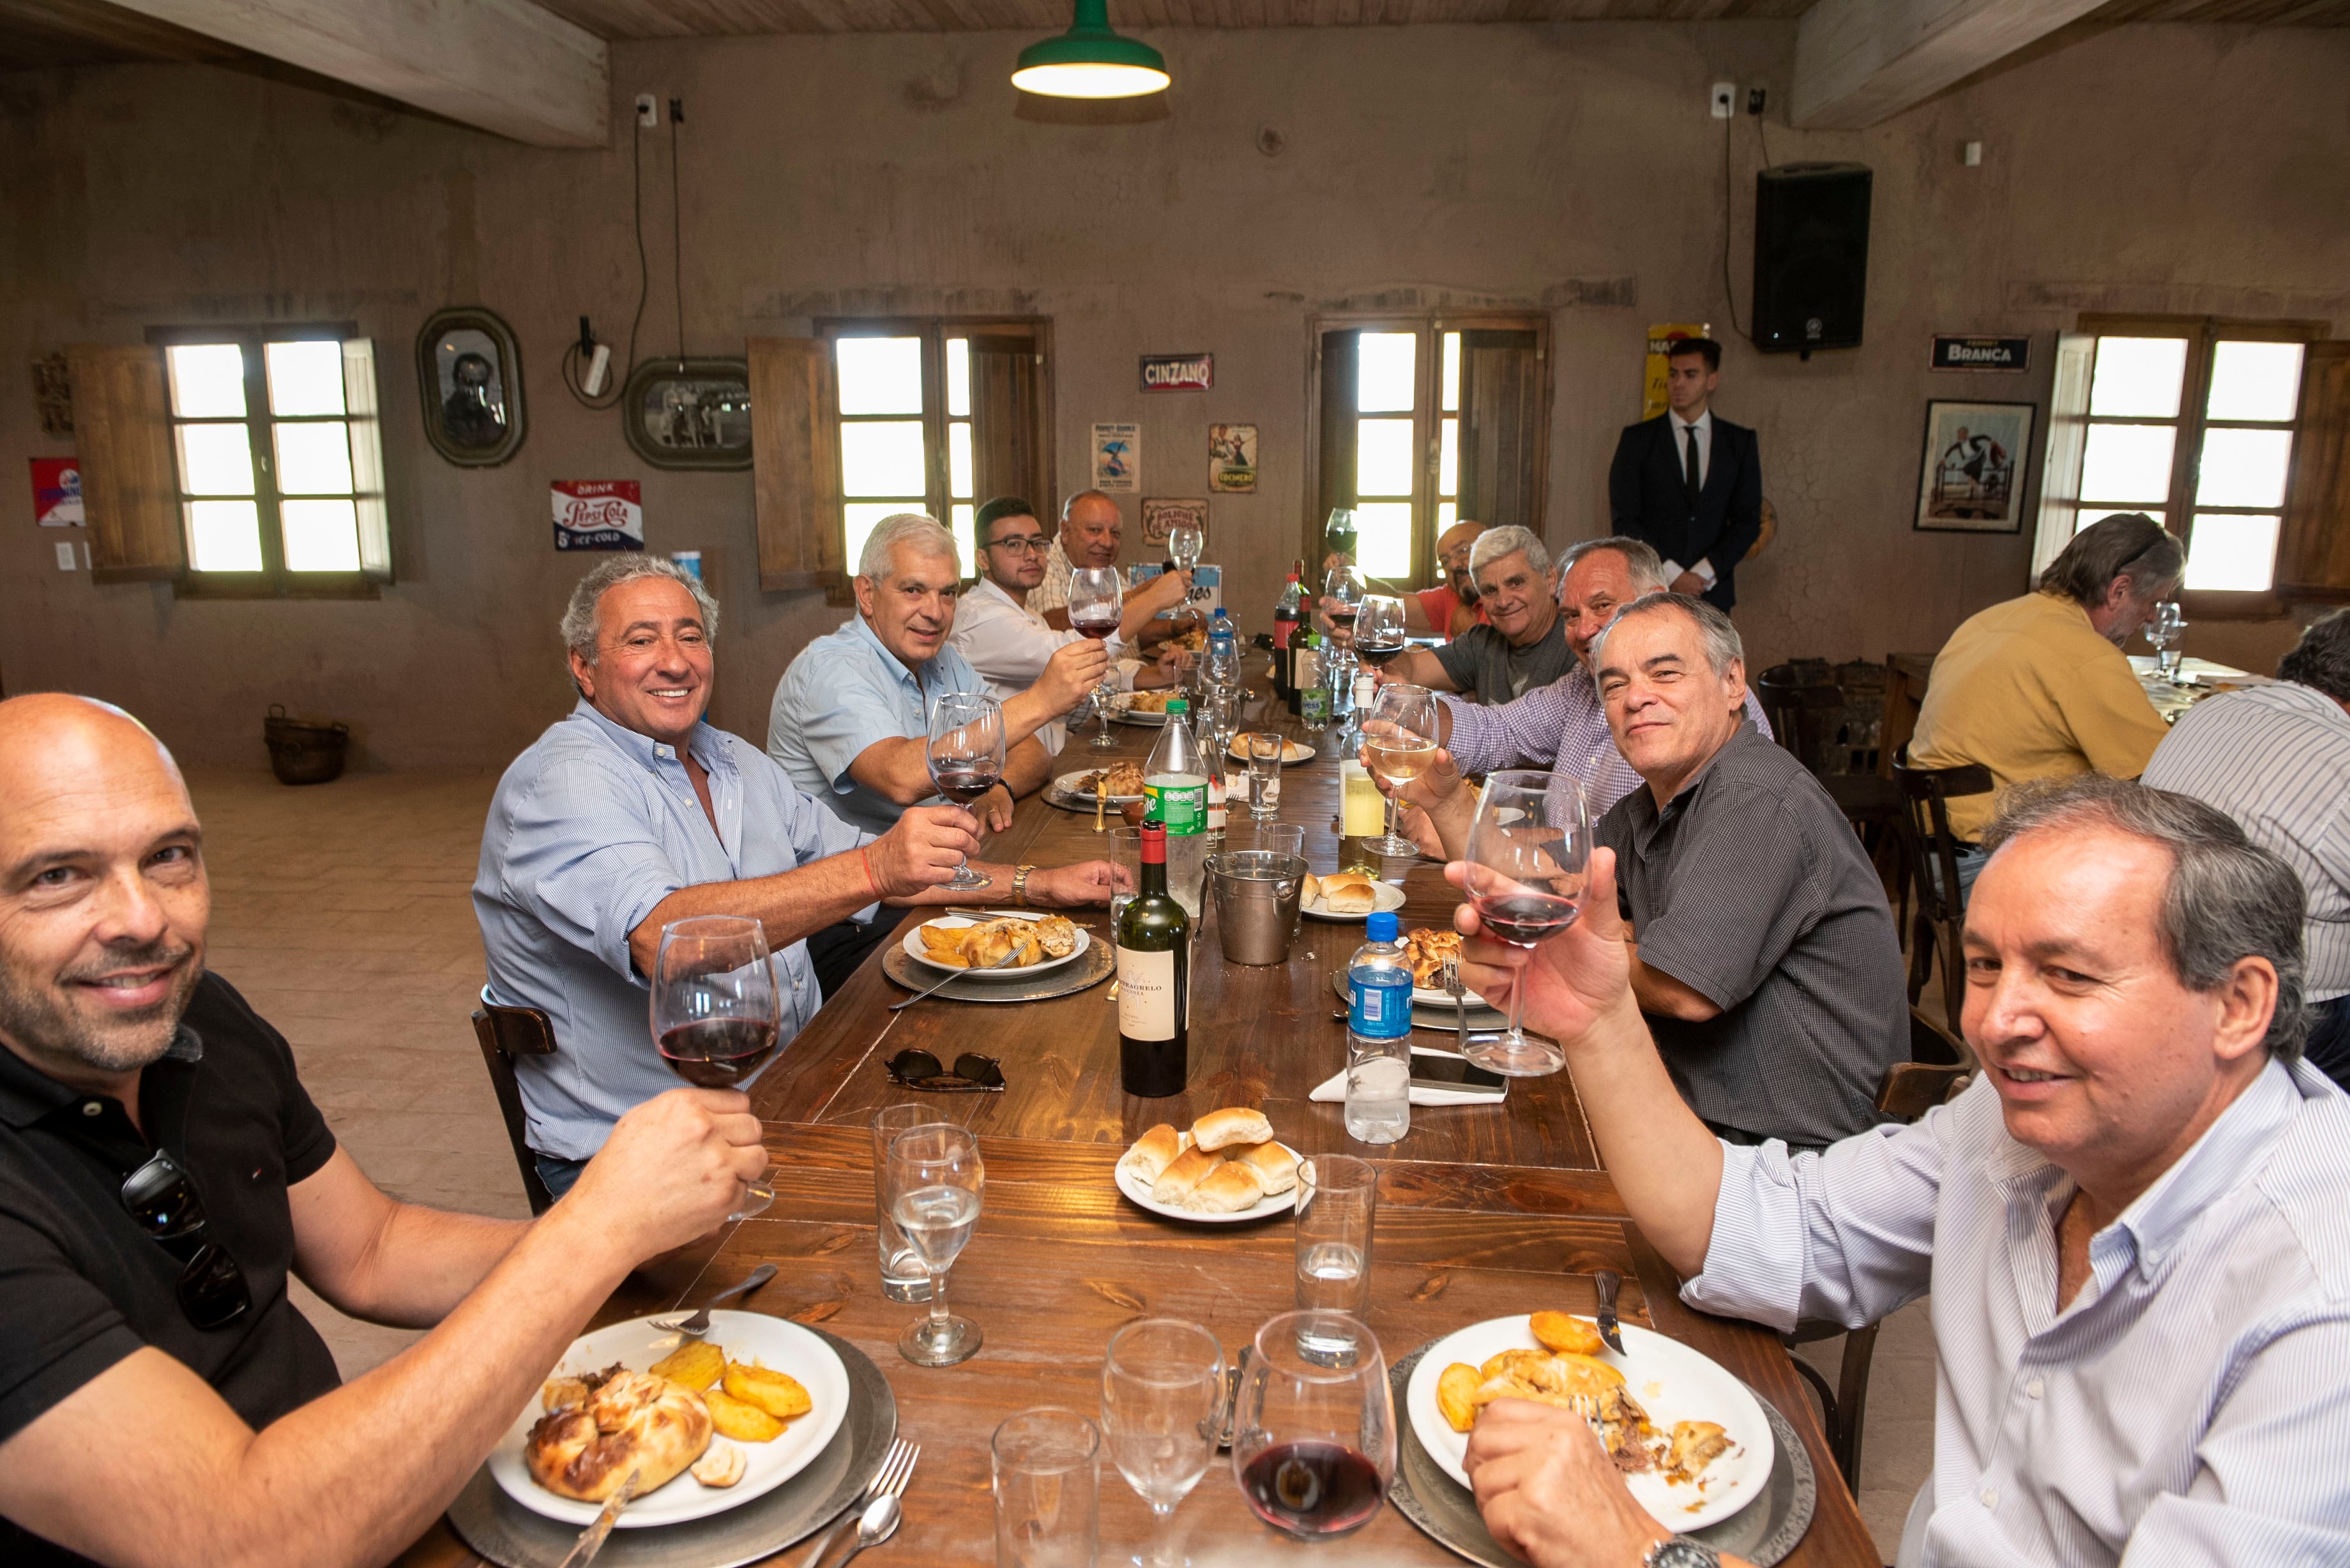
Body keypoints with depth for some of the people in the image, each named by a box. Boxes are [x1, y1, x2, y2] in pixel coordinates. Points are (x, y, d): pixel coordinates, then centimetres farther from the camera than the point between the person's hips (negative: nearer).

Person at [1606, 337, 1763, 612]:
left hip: (1712, 591, 2)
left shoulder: (1740, 443, 10)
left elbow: (1748, 520, 6)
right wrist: (1671, 574, -9)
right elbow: (1623, 519, -1)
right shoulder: (1637, 439, 4)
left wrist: (1705, 573, -7)